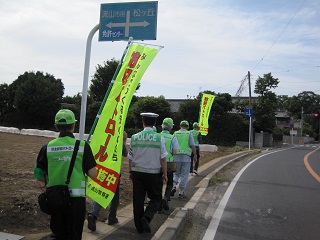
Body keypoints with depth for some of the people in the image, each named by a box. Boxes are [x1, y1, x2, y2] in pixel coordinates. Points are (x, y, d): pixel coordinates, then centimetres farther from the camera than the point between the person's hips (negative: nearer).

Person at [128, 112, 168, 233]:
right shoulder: (159, 137, -10)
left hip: (137, 172, 3)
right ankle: (146, 217, -8)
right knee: (156, 198, 14)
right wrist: (165, 174, 2)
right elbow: (163, 159, -9)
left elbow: (130, 158, 4)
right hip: (154, 173, -2)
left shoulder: (135, 137, -3)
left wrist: (131, 172, 17)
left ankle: (139, 226, 21)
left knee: (138, 200, 13)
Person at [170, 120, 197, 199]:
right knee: (184, 175, 7)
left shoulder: (175, 133, 7)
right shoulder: (189, 134, 2)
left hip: (176, 157, 2)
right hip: (186, 157, -2)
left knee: (176, 173, 18)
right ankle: (181, 192, 9)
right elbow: (192, 146, -4)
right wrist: (195, 156, 5)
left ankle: (174, 186, -2)